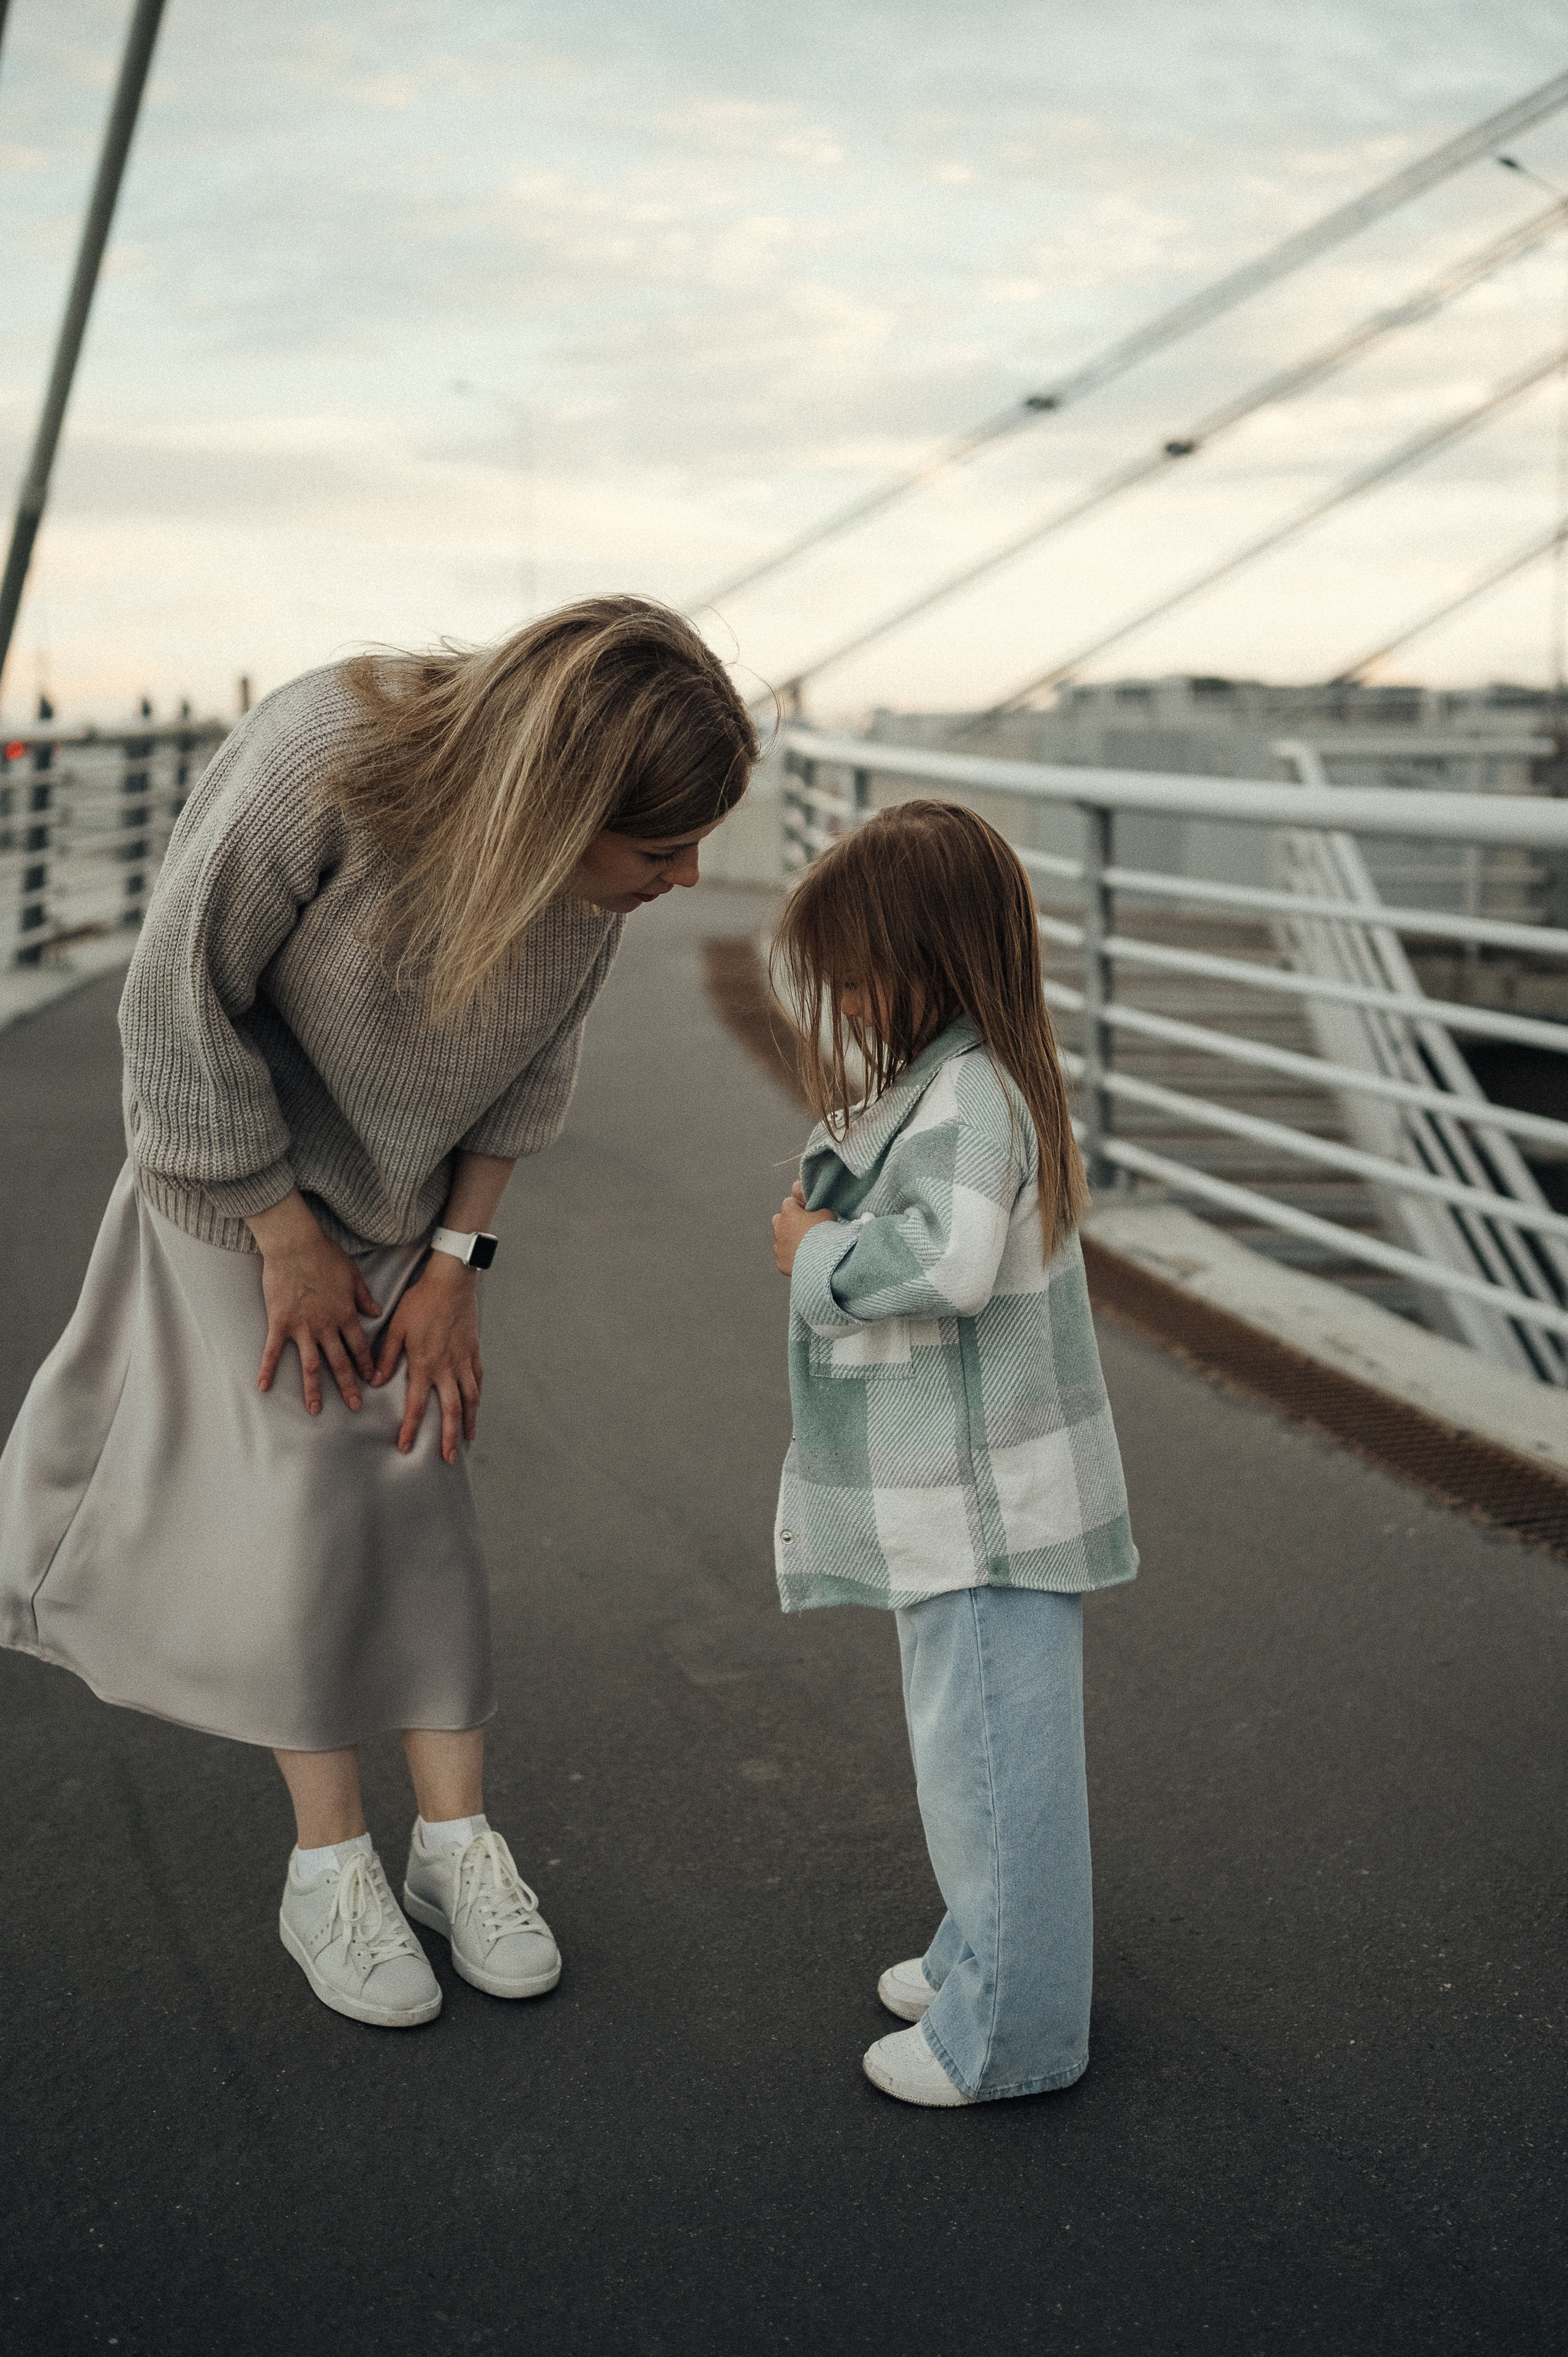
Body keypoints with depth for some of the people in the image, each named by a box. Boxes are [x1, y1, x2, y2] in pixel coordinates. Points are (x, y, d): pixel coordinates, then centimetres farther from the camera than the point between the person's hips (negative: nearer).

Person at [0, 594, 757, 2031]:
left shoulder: (595, 856, -21)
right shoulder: (319, 766, -37)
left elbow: (535, 1062, -4)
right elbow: (181, 1005, -24)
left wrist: (457, 1263, -6)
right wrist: (287, 1239, -17)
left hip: (405, 1197, 4)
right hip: (241, 1167, -4)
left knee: (419, 1478, -1)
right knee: (301, 1488, -8)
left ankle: (456, 1839, 10)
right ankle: (329, 1871, 5)